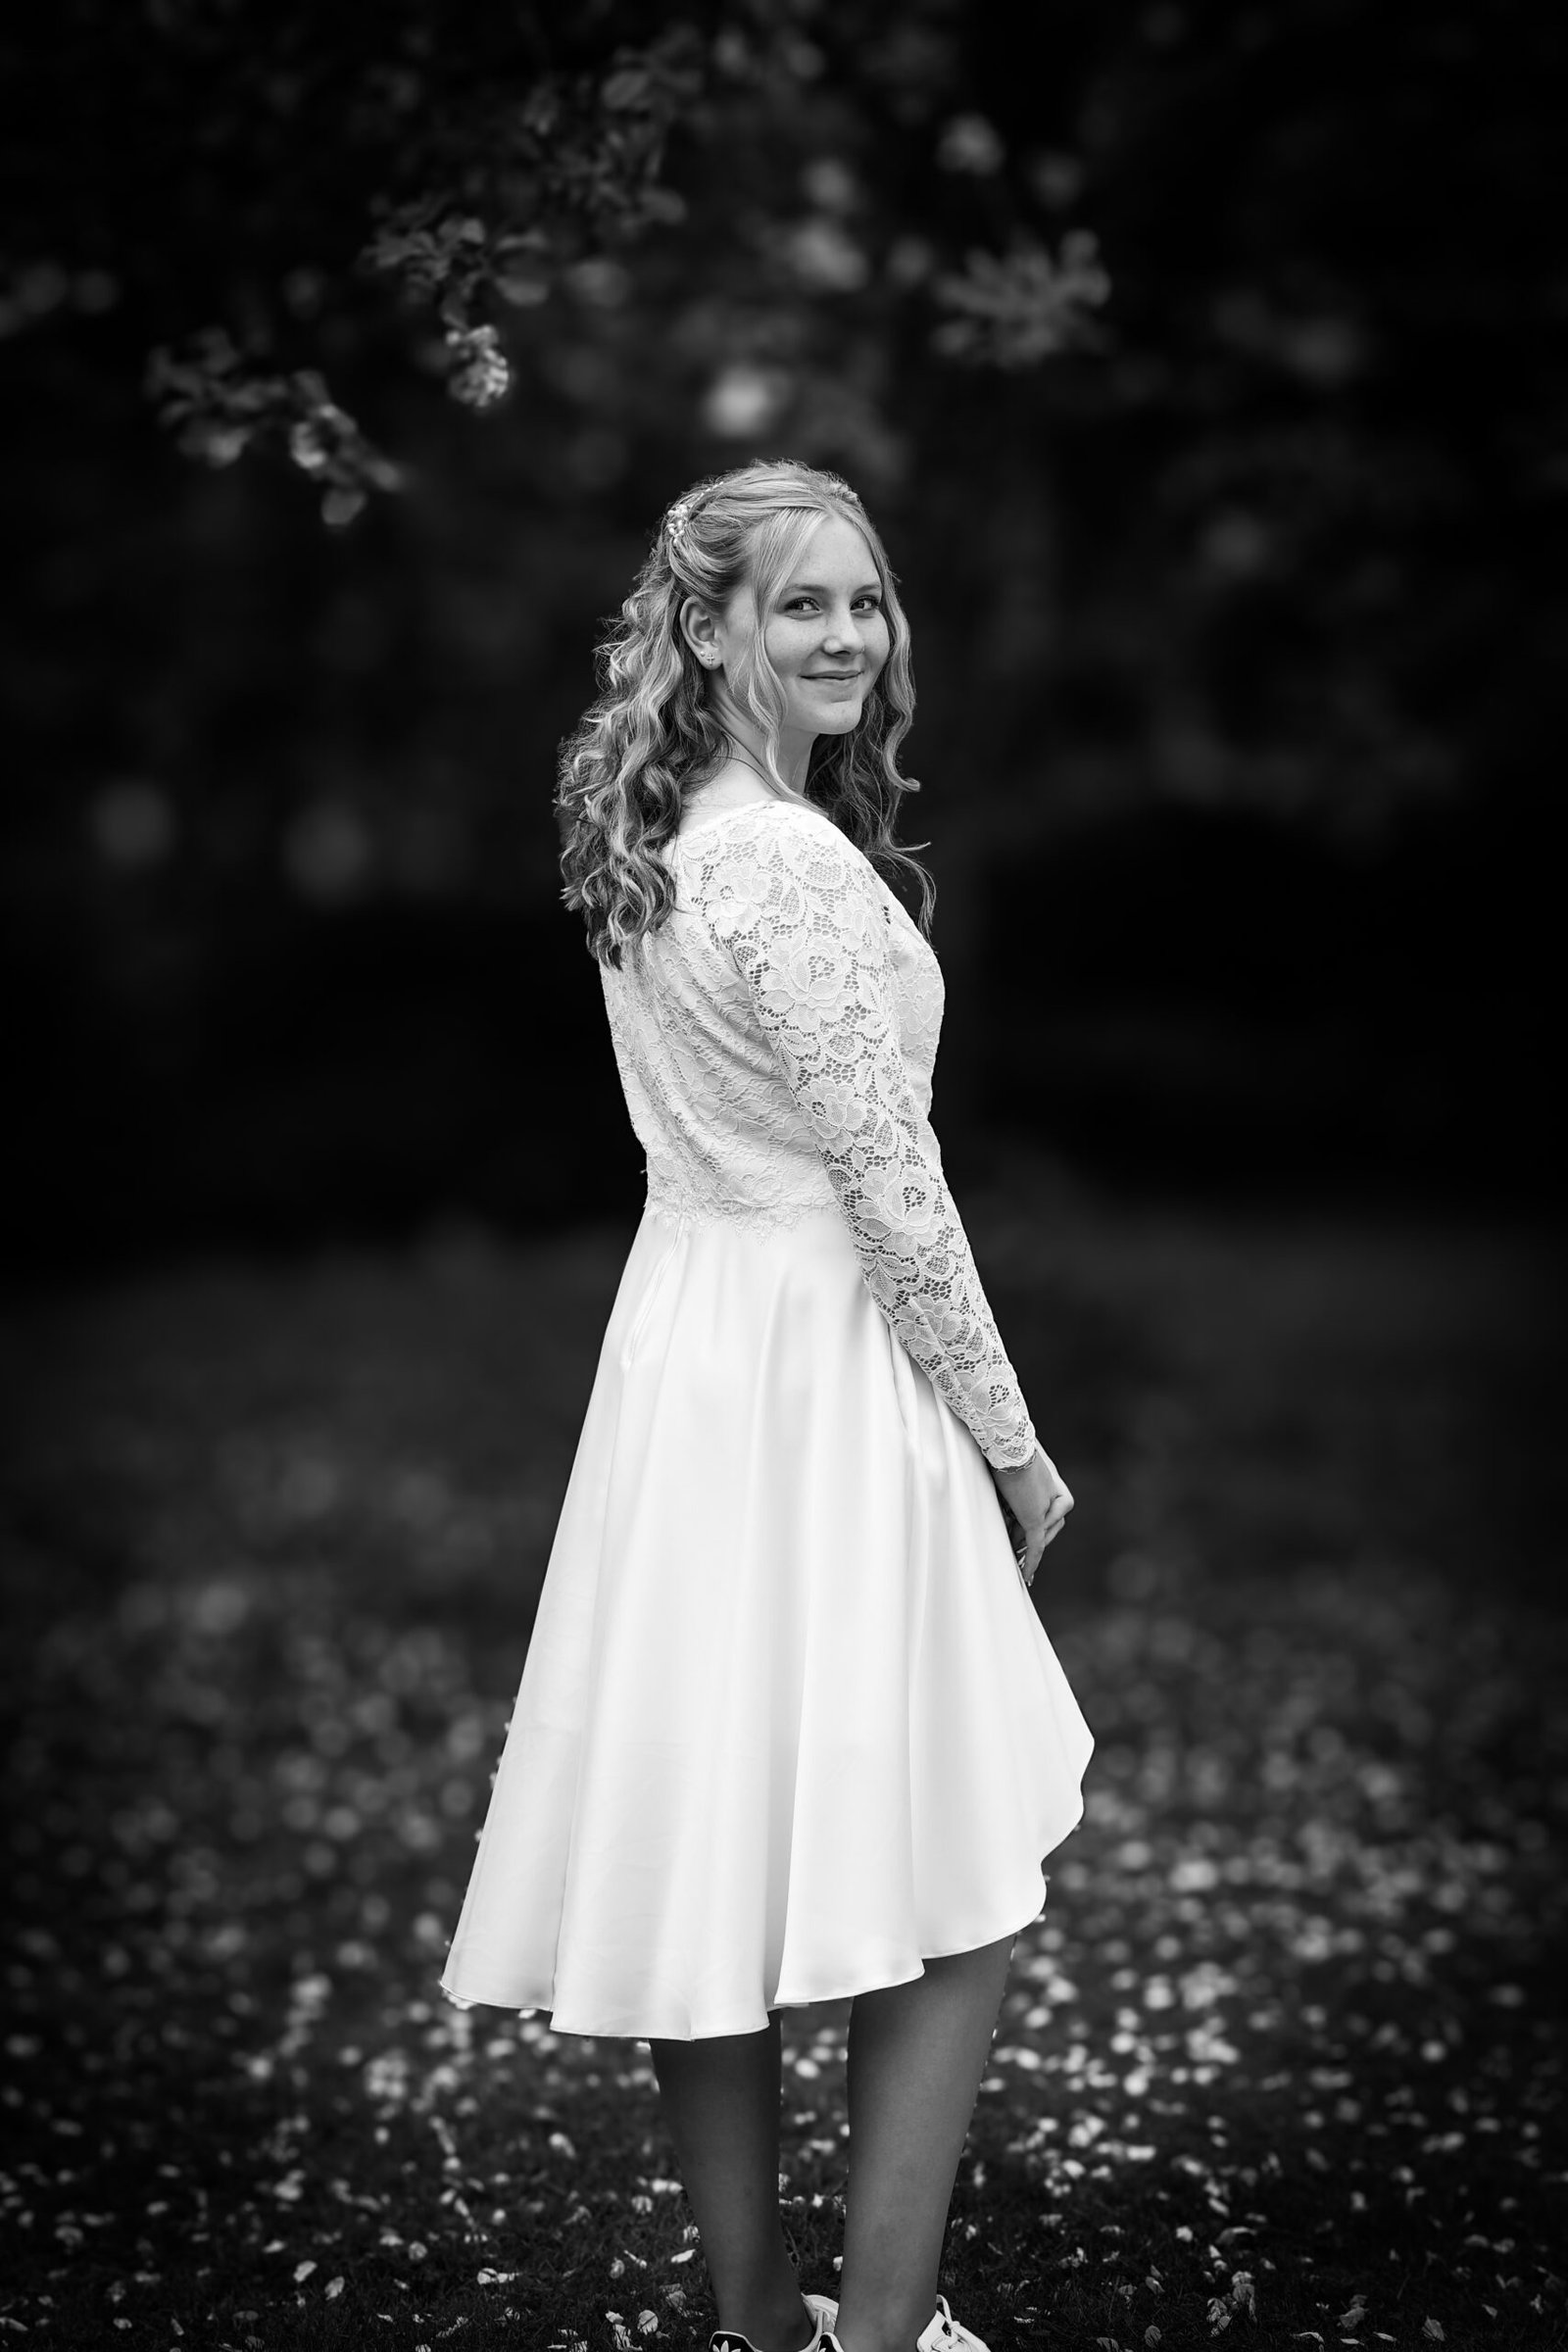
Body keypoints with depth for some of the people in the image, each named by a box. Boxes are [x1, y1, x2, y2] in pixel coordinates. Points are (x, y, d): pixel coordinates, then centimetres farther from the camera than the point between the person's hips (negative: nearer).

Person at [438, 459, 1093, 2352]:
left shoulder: (641, 843, 10)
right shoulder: (796, 869, -19)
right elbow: (893, 1194, -18)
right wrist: (1012, 1444, -8)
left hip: (685, 1338, 9)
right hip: (820, 1367, -9)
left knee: (720, 1867, 14)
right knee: (957, 1887, 4)